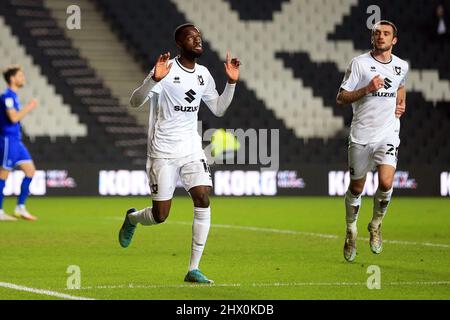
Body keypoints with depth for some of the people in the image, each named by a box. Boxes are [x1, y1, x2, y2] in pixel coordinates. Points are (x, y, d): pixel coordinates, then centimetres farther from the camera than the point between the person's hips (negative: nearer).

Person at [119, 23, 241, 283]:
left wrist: (232, 82, 5)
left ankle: (194, 269, -8)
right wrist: (155, 79, -33)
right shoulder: (167, 70, -12)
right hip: (163, 151, -5)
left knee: (203, 200, -14)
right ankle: (132, 218, 36)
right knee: (160, 215, -2)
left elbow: (218, 109, 18)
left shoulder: (203, 74, 8)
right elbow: (135, 102, -18)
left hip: (192, 147, 5)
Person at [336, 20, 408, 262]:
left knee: (386, 183, -18)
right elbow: (340, 98, -7)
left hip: (388, 135, 1)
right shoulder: (359, 63, -5)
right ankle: (351, 232, 28)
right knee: (356, 188, 6)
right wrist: (367, 90, -19)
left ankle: (376, 226, 8)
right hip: (361, 135, -1)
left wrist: (401, 104, 14)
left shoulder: (401, 66, 8)